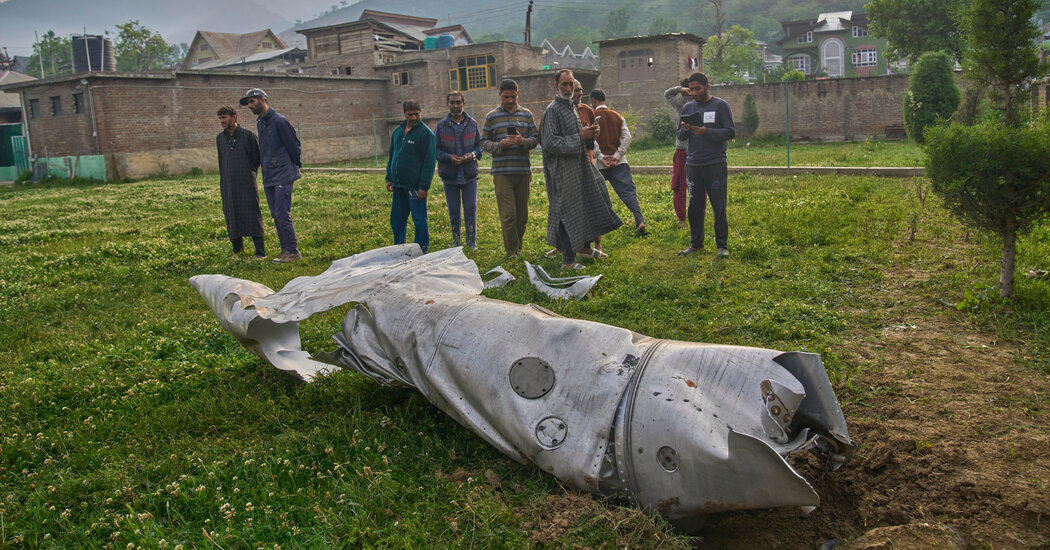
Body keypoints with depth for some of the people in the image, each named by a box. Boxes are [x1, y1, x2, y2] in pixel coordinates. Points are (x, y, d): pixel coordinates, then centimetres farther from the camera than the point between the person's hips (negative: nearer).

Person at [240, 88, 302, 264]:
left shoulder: (279, 121, -11)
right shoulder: (259, 123, 16)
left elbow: (294, 145, -7)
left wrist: (297, 166, 2)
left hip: (283, 176, -9)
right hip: (268, 177, 9)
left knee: (282, 214, -11)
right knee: (276, 215, 10)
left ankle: (293, 251, -4)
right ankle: (285, 250, 17)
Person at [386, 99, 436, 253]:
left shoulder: (426, 133, -8)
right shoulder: (397, 131, 13)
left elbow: (429, 161, -13)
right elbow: (391, 156, 22)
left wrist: (424, 186, -17)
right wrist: (389, 178, 14)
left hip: (415, 186, -7)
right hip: (398, 185, 7)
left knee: (419, 220, 1)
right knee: (396, 220, 13)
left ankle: (422, 251, 11)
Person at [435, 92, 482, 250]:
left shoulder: (472, 124, 4)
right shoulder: (441, 125, 1)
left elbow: (480, 145, 10)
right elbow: (435, 149, 3)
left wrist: (473, 154, -11)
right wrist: (448, 157, -15)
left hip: (469, 174, 0)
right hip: (450, 175, 0)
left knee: (471, 208, 0)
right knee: (453, 211, 8)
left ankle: (471, 242, 10)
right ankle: (456, 241, 21)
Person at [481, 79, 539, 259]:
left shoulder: (526, 114, 11)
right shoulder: (492, 116, 5)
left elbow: (535, 138, 8)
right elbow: (484, 142, 5)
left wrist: (524, 142, -14)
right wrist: (499, 145, -15)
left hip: (523, 170, 3)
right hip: (502, 171, -3)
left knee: (522, 213, 8)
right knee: (508, 214, -7)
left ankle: (517, 247, 23)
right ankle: (512, 252, 2)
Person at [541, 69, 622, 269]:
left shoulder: (571, 107, 16)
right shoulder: (553, 110, -14)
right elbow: (550, 144, -22)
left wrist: (590, 134, 4)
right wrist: (579, 137, -20)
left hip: (579, 166, 9)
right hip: (564, 171, -9)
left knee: (589, 205, 16)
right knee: (568, 213, -4)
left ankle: (585, 245, 33)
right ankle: (568, 261, 4)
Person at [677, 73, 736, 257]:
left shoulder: (720, 106, 0)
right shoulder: (688, 107, 13)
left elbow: (730, 132, -7)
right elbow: (680, 136, 14)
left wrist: (705, 131, -19)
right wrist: (684, 130, -10)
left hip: (715, 164, -4)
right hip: (693, 164, 4)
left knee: (719, 207, -1)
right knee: (695, 206, 6)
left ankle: (722, 245, 7)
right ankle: (696, 243, 17)